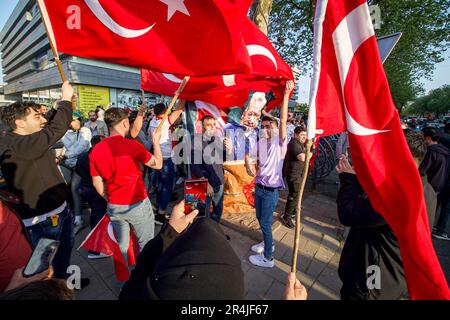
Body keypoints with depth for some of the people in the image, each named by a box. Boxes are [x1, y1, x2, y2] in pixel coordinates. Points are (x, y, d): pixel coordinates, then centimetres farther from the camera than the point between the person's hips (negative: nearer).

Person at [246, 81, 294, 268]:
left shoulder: (280, 143, -12)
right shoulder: (260, 142, 4)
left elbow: (283, 121, -24)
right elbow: (248, 154, 14)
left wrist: (286, 95, -30)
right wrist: (248, 164, -9)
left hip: (270, 190, -6)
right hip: (258, 187, 7)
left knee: (265, 222, 2)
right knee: (260, 218, 21)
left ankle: (268, 258, 19)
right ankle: (268, 243, 44)